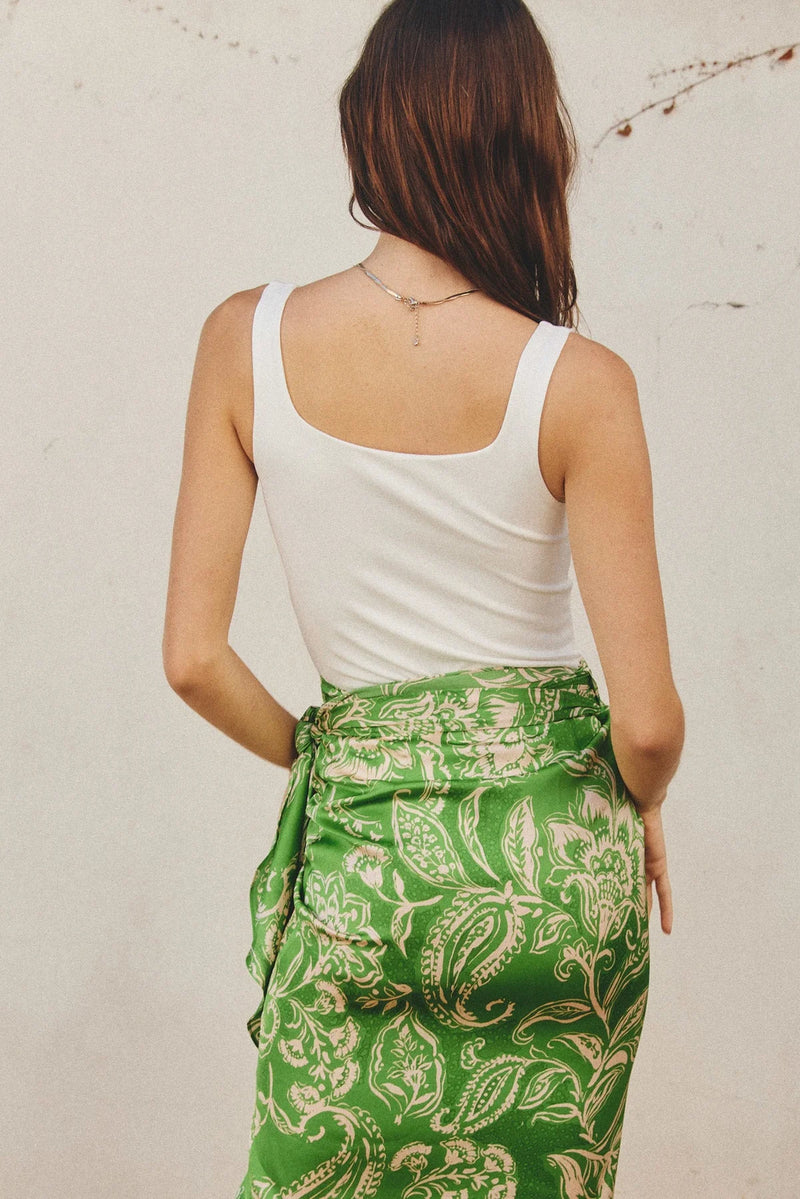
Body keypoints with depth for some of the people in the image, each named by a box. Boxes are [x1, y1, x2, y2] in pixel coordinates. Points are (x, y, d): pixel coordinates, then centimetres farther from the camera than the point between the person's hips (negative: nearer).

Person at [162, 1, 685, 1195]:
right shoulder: (578, 381, -12)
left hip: (354, 851, 1)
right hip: (555, 850, 0)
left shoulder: (247, 339, -7)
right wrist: (640, 806, 10)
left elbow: (194, 659, -5)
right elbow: (648, 718, -13)